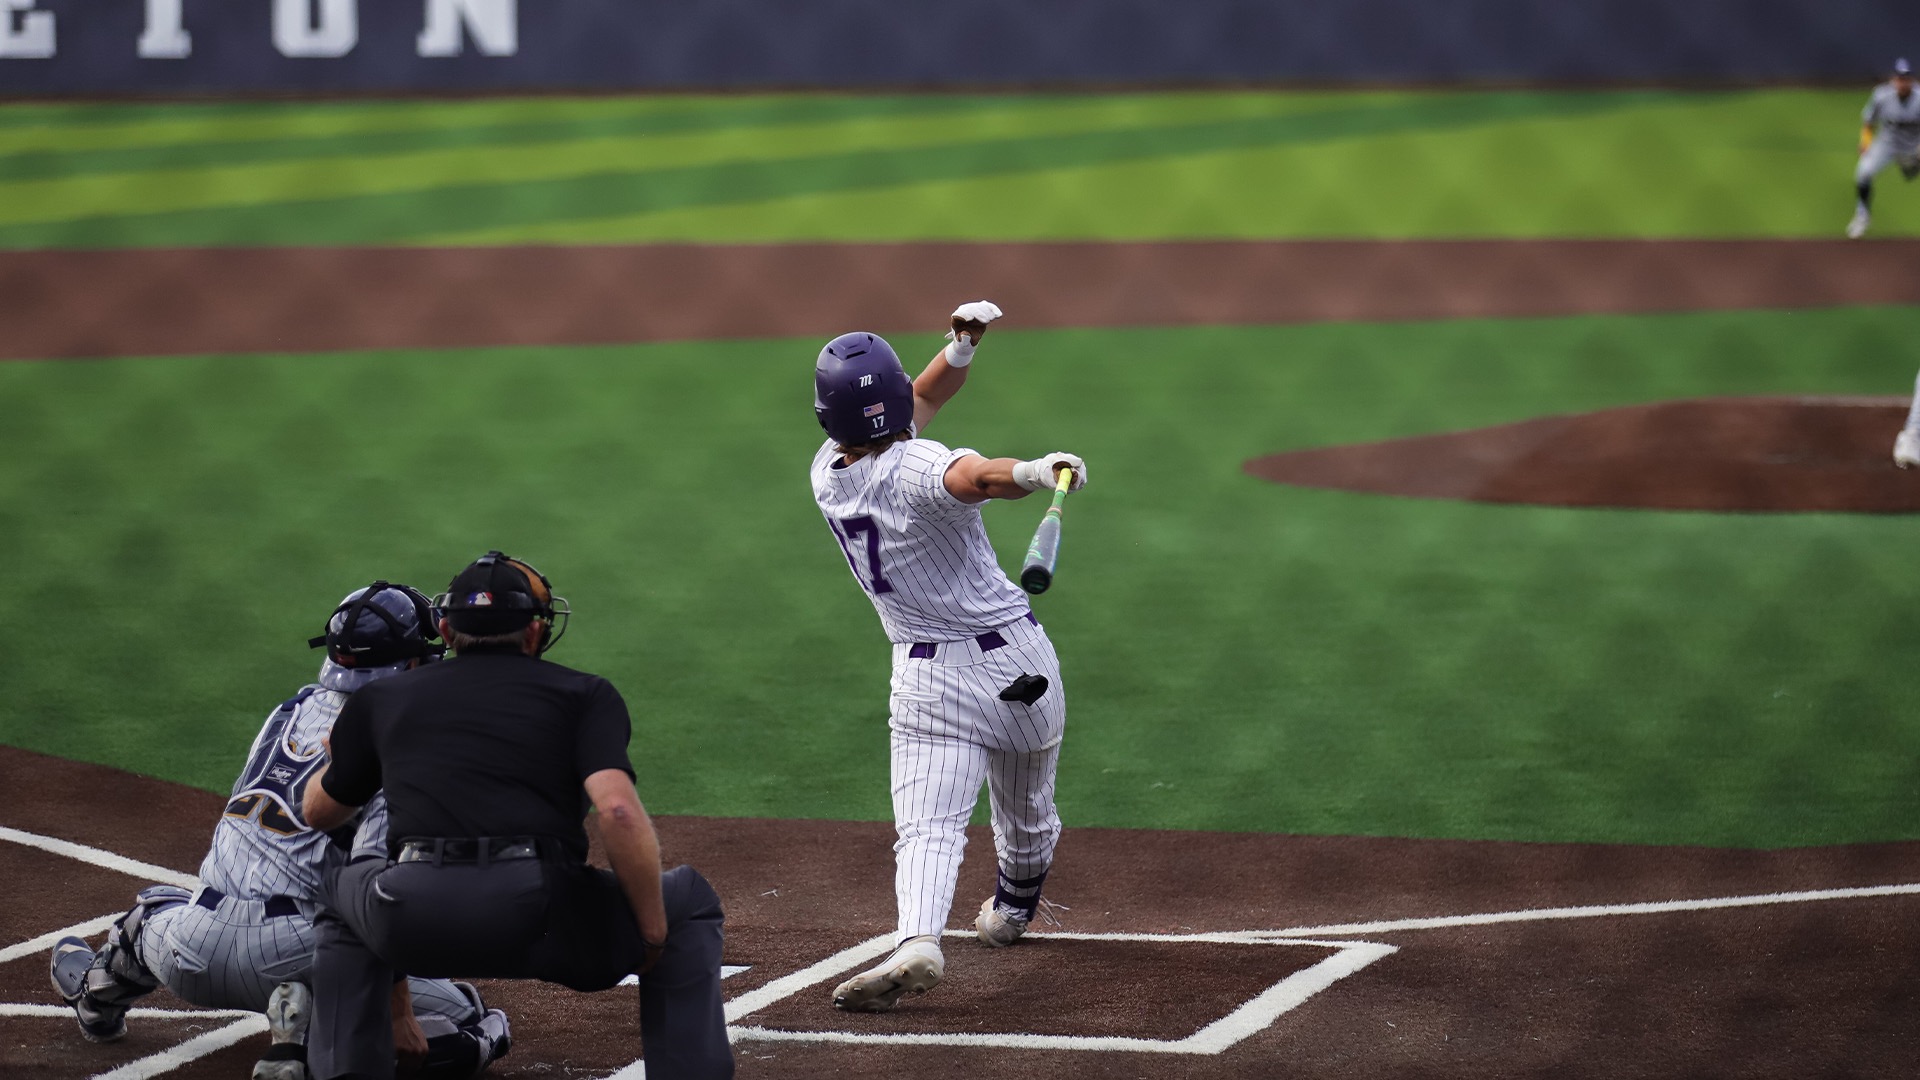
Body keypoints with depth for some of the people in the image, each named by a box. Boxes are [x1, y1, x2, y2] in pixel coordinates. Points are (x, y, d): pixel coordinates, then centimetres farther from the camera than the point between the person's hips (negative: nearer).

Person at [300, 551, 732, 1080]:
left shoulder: (383, 698, 22)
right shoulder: (583, 694, 12)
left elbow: (319, 810, 36)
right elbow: (618, 809, -6)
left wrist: (342, 743, 56)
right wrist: (653, 932, 2)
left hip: (414, 929, 3)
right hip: (544, 925, -3)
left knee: (348, 890, 39)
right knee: (688, 900, 24)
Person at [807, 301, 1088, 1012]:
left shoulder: (828, 475, 1)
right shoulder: (916, 469, -17)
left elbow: (921, 399, 13)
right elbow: (972, 479, -43)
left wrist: (961, 348, 0)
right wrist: (1033, 472, -60)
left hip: (927, 680, 2)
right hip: (1016, 658, -2)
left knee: (928, 826, -8)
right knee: (1026, 808, 23)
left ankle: (916, 941, -33)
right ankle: (1012, 913, 46)